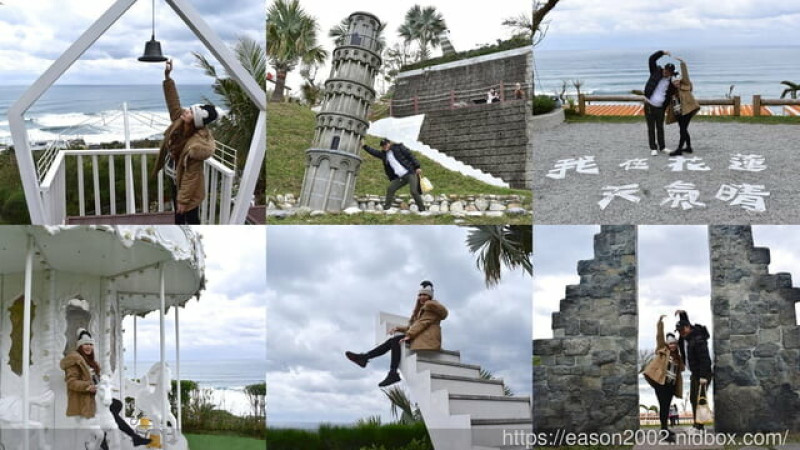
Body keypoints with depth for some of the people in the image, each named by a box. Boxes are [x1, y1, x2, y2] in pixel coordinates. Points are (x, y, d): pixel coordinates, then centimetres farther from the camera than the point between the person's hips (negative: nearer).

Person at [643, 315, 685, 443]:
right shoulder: (663, 350, 1)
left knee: (666, 407, 10)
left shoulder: (677, 357, 16)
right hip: (661, 383, -5)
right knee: (663, 406, -6)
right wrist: (660, 323, -17)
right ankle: (665, 430, -4)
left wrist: (679, 389, 8)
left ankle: (664, 430, 19)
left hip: (671, 385, 5)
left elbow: (679, 373, 16)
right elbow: (659, 336, -9)